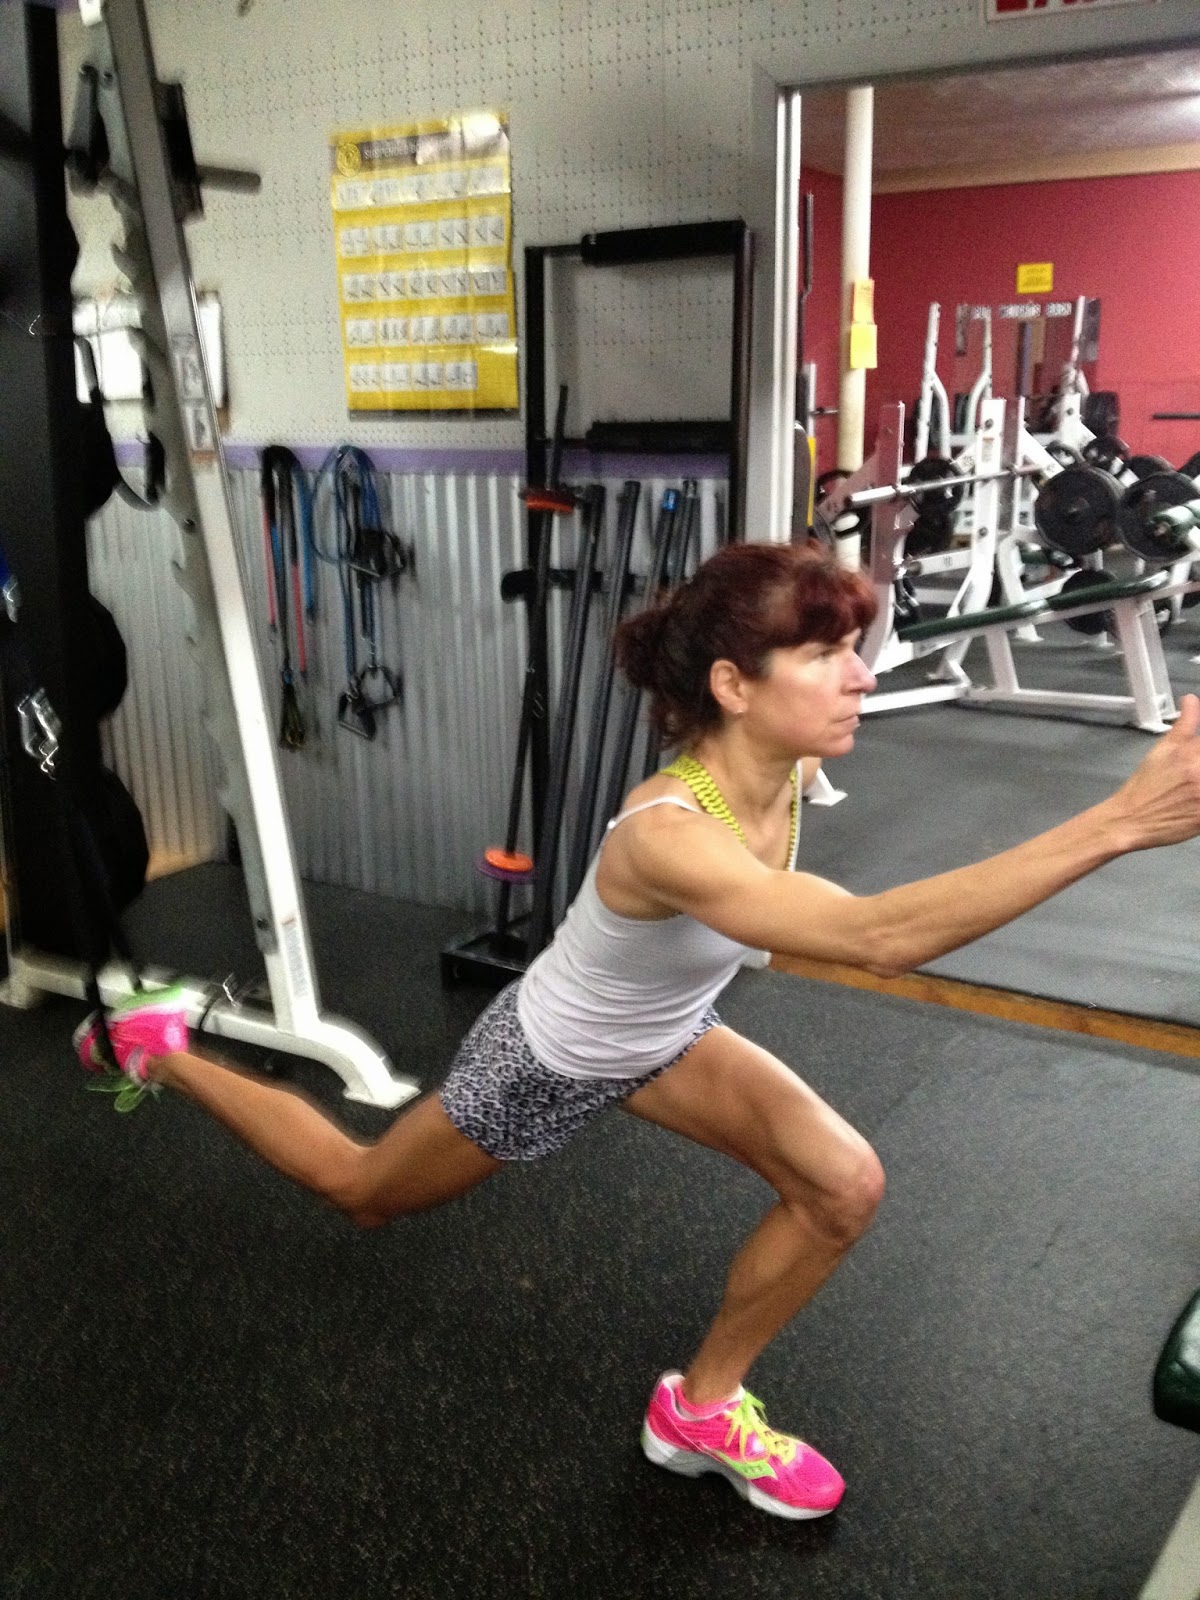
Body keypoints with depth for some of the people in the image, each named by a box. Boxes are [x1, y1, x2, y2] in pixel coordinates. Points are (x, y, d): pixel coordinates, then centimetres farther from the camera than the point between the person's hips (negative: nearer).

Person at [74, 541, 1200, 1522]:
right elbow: (880, 938, -60)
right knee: (356, 1192, 20)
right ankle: (161, 1050, 43)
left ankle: (703, 1409, 14)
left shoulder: (783, 772, -21)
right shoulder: (668, 836, -46)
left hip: (662, 1037, 6)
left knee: (845, 1184, -9)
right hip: (545, 1062, -6)